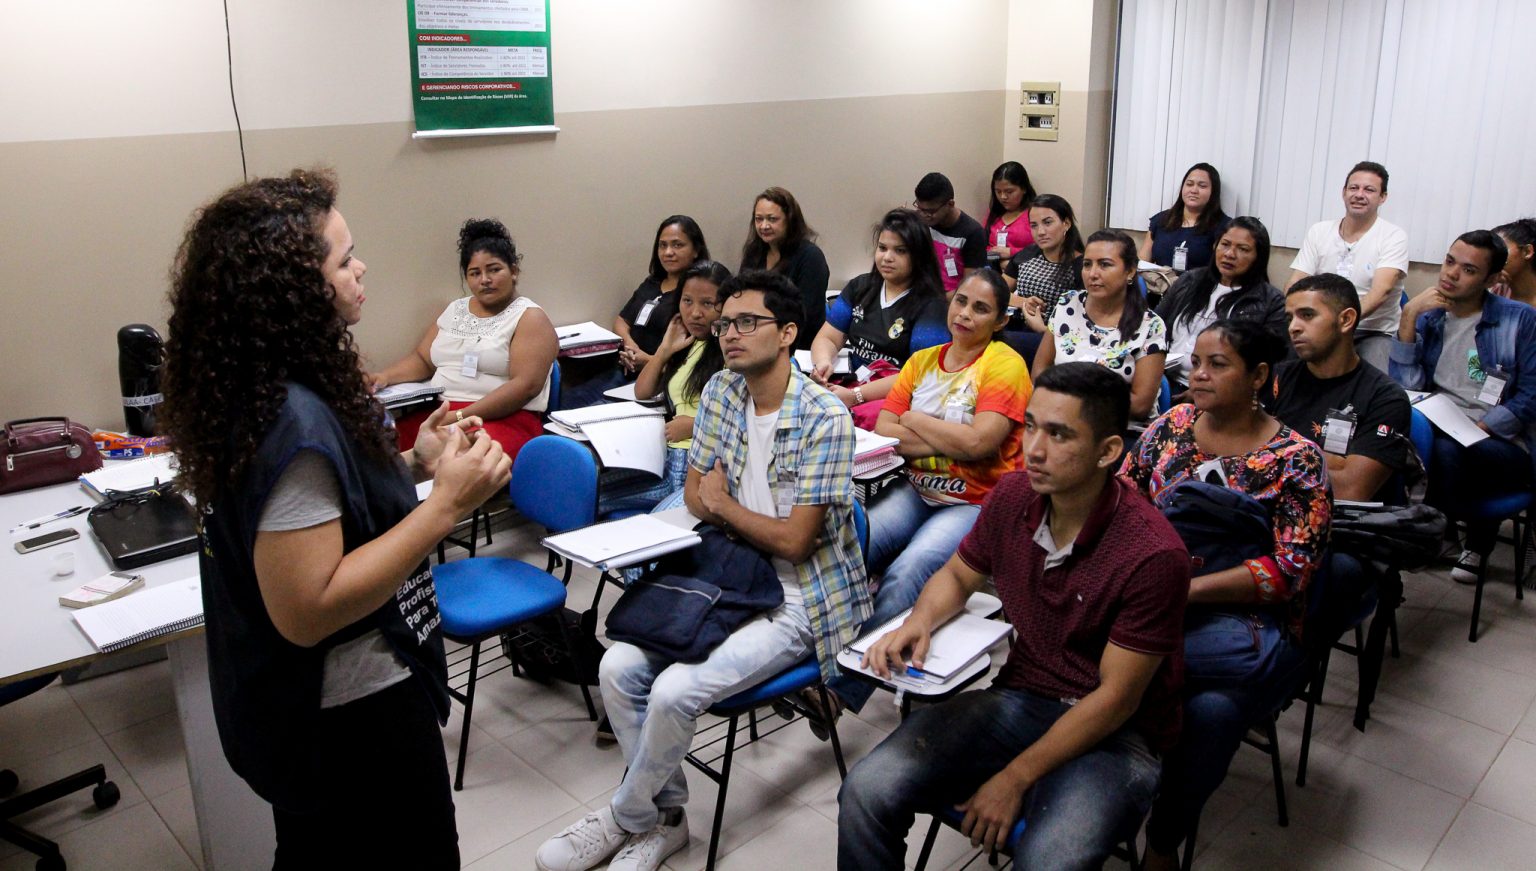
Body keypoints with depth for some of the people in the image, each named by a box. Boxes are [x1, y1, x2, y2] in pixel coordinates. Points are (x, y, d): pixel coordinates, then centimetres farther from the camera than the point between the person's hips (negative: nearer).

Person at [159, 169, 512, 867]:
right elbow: (307, 611, -31)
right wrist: (447, 504, -31)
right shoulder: (293, 422, -30)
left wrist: (412, 464, -2)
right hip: (353, 717, -9)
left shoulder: (256, 390, -1)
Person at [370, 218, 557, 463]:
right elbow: (421, 359, 24)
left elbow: (526, 385, -12)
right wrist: (386, 376, 1)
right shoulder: (454, 310, 21)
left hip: (505, 419, -6)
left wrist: (462, 418, -19)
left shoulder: (530, 318, 1)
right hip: (436, 413, 6)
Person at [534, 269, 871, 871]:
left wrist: (722, 505, -3)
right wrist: (751, 523, -12)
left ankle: (625, 817, 7)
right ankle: (666, 816, 8)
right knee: (618, 668, -11)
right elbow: (695, 495, 8)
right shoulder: (720, 393, 3)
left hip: (796, 599, -7)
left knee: (674, 691, -23)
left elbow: (794, 540, -18)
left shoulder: (824, 417, -18)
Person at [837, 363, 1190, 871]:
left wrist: (1015, 778, -15)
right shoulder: (1012, 495, -5)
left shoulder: (1154, 555, -22)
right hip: (1020, 698, 5)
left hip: (1115, 734, -4)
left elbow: (1116, 699, -16)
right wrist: (918, 622, -9)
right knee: (866, 793, -16)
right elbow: (958, 575, 14)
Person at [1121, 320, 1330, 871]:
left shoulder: (1296, 460, -3)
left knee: (1212, 711, -33)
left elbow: (1289, 570, -11)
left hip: (1248, 618, -2)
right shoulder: (1170, 427, 10)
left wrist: (1188, 588, -21)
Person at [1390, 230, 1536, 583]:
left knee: (1446, 449, -36)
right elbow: (1405, 385, -4)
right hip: (1438, 433, 4)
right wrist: (1409, 316, -10)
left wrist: (1476, 428, -16)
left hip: (1499, 444, -3)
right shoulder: (1427, 317, 9)